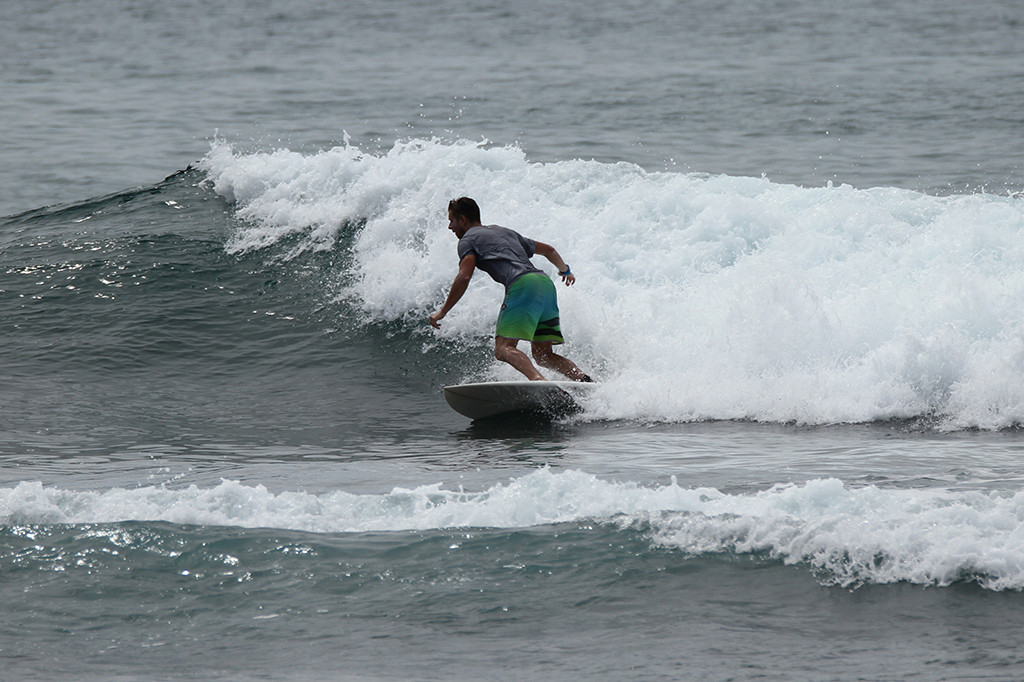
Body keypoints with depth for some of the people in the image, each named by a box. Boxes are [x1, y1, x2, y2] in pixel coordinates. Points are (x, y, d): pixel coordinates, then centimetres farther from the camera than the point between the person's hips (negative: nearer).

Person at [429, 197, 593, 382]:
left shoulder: (468, 239, 12)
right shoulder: (506, 232, 34)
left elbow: (464, 277, -4)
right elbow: (548, 250, 41)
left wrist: (443, 311, 1)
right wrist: (565, 271, 60)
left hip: (522, 285, -8)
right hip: (546, 283, 8)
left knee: (504, 349, -17)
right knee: (543, 355, 11)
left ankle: (538, 381, -44)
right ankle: (585, 381, -12)